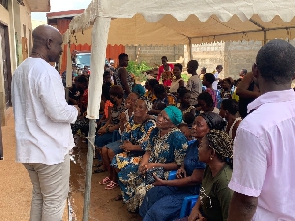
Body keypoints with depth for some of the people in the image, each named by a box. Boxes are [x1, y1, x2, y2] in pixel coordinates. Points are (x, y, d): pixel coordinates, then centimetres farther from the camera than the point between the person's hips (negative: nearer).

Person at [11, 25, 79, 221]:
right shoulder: (46, 71, -20)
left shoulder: (20, 70, 10)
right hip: (50, 149, -9)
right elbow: (58, 113, -24)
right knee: (54, 201, 6)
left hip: (29, 147, 9)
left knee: (39, 195, 22)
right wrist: (74, 111, -4)